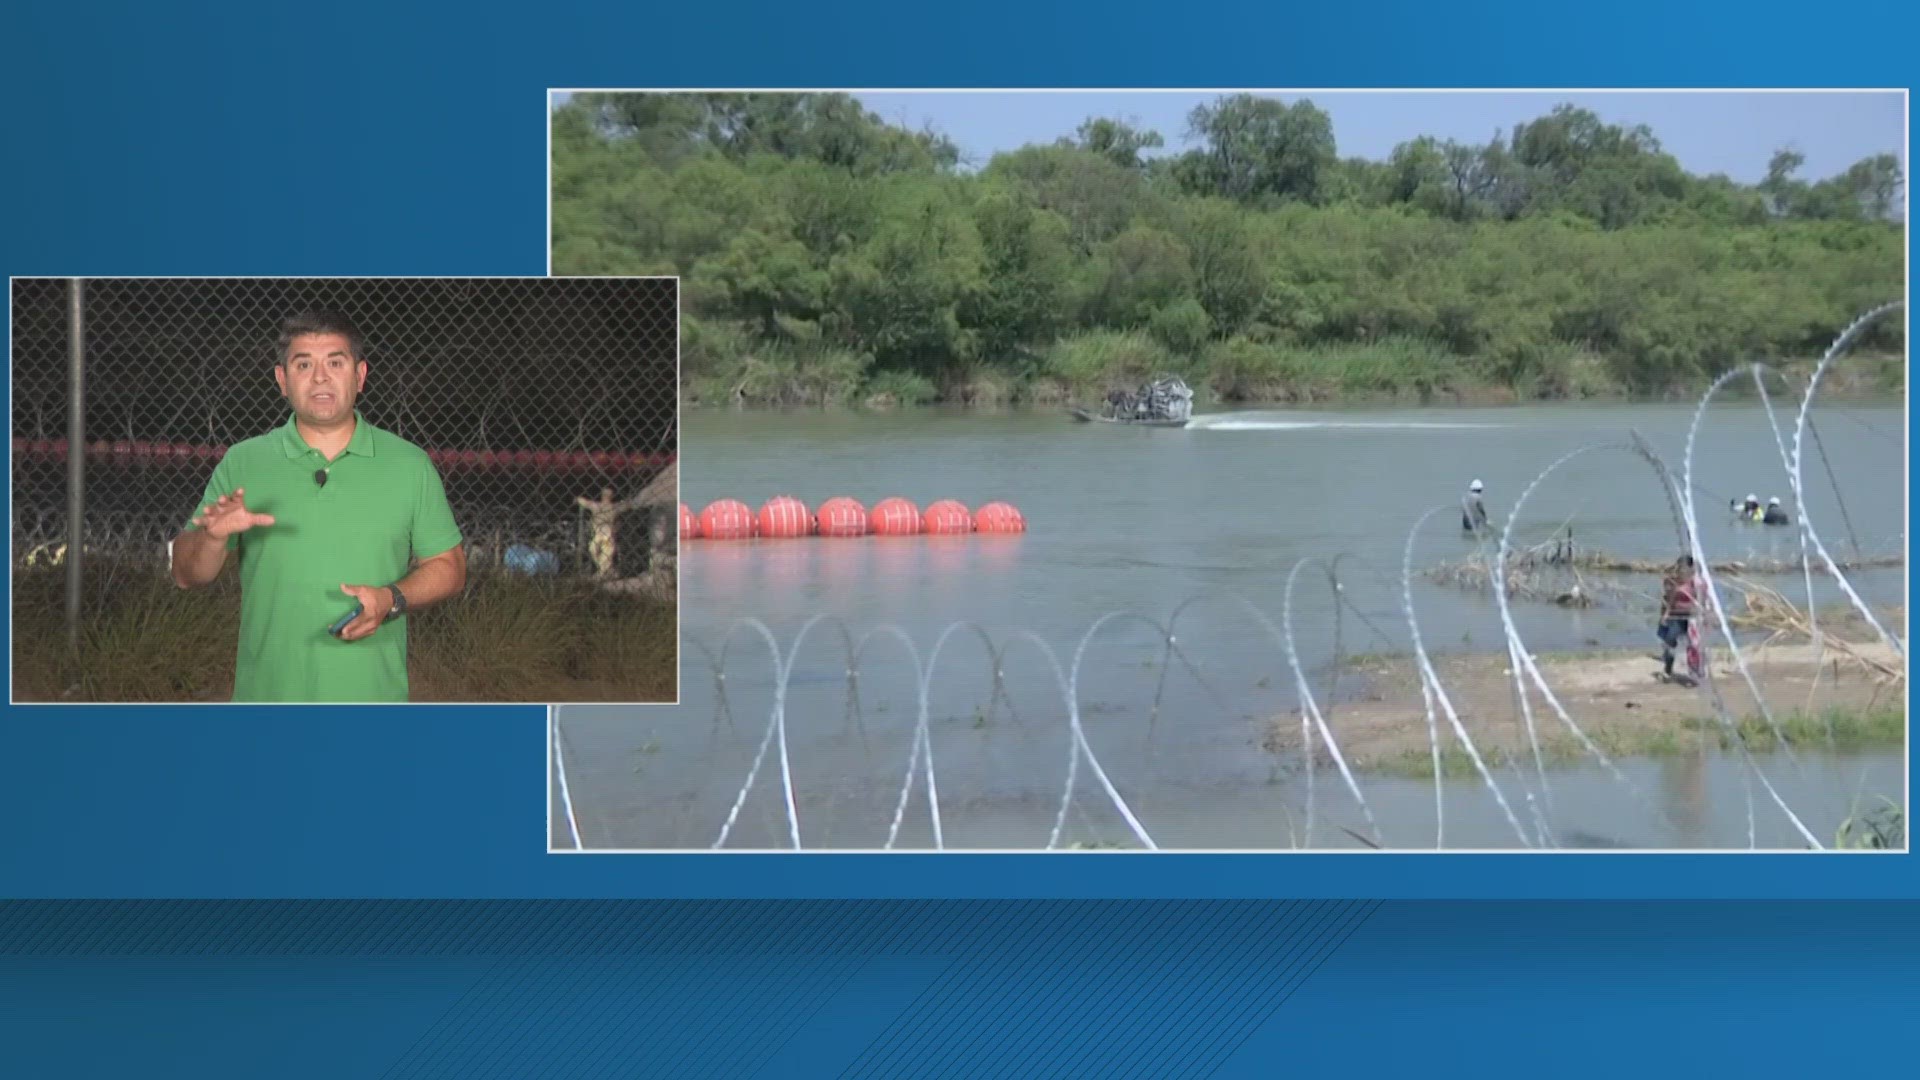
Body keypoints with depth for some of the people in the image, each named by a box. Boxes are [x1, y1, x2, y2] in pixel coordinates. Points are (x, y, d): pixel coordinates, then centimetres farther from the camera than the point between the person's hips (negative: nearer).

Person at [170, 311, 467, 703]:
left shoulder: (409, 465, 3)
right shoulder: (242, 463, 4)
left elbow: (449, 567, 5)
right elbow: (187, 575, 4)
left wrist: (394, 599, -13)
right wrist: (213, 535, -17)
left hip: (372, 696, 0)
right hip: (268, 693, 1)